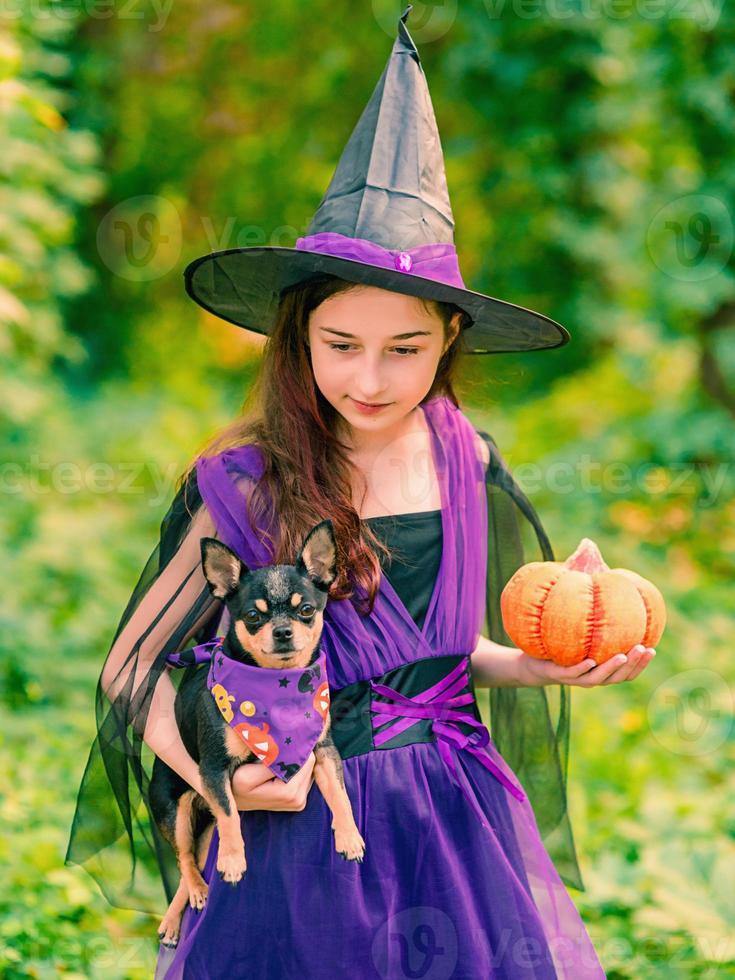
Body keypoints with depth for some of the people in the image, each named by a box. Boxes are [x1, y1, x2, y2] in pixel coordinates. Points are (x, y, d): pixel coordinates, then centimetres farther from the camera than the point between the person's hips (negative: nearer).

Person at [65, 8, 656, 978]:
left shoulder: (467, 463, 1)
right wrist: (216, 776, -17)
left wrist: (548, 668, 3)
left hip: (458, 825, 4)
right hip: (301, 832, -3)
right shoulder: (245, 487, -11)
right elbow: (135, 674, -2)